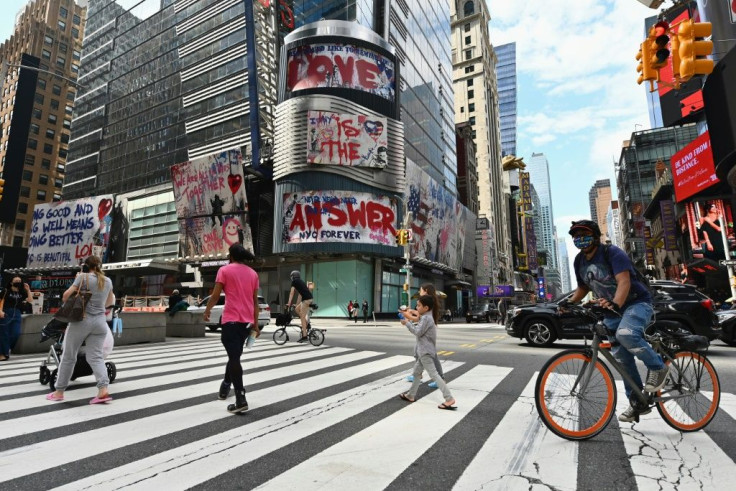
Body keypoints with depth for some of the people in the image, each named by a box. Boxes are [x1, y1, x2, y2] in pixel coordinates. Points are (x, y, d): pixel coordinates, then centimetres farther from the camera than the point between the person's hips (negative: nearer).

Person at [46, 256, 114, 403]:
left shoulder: (83, 277, -2)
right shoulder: (108, 281, 12)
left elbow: (67, 294, -6)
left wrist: (65, 301, 15)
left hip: (82, 319, -4)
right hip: (100, 321, 4)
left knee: (68, 356, 10)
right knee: (96, 357, 4)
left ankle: (59, 391, 20)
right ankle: (103, 390, -10)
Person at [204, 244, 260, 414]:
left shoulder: (225, 270, -1)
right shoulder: (253, 273, 12)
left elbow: (215, 295, -5)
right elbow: (255, 301, 11)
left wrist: (207, 311, 12)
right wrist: (255, 323, 14)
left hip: (231, 319, -5)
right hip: (247, 321, 5)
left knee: (234, 357, -5)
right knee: (234, 355, 22)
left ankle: (241, 400, -8)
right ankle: (225, 387, 39)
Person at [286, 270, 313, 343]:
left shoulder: (294, 281, 3)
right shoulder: (300, 282, 27)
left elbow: (292, 293, -2)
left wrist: (289, 303, -1)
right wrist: (297, 304, 31)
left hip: (306, 299, -8)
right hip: (308, 299, 8)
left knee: (302, 317, -5)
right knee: (296, 309, 21)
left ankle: (304, 336, -6)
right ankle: (306, 323, 16)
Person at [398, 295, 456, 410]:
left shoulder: (426, 318, -18)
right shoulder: (426, 317, 16)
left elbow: (418, 332, -20)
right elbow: (417, 327, 19)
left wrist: (407, 323, -11)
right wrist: (409, 322, 9)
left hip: (426, 352, -11)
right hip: (424, 351, 11)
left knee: (433, 374, -13)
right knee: (417, 372, 19)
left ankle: (449, 399, -14)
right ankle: (410, 395, 31)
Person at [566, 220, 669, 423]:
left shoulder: (612, 252, -17)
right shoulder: (579, 261, 3)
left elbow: (624, 281, -29)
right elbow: (583, 287, 15)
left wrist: (615, 303, -46)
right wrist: (569, 303, -1)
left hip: (636, 303, -7)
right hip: (612, 310, 7)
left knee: (625, 333, -36)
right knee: (621, 358, 6)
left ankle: (658, 367, -9)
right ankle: (638, 403, 20)